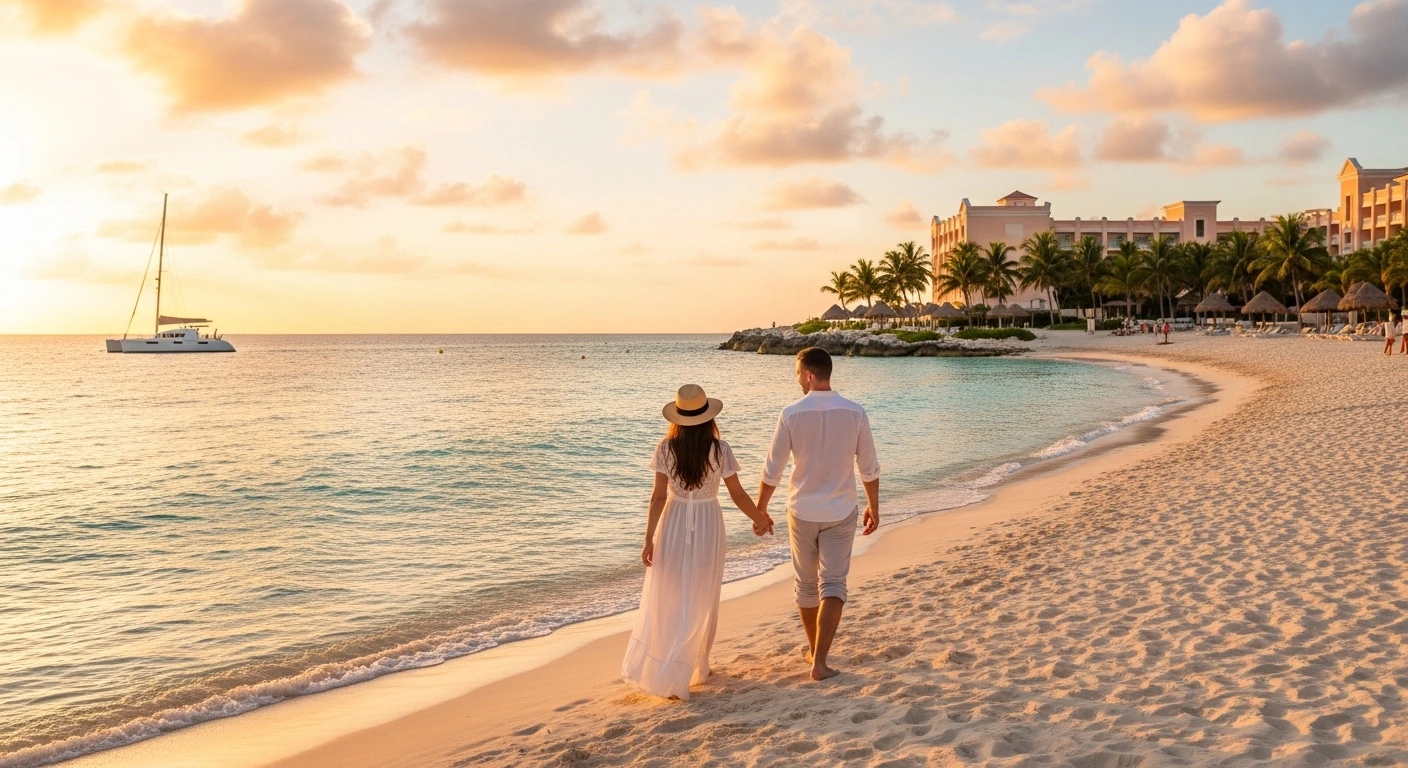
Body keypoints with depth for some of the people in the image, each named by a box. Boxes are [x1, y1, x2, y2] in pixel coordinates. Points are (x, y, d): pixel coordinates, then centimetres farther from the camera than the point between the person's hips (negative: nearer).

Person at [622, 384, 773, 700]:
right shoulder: (720, 450, -10)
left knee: (666, 599, 12)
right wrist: (760, 518, 12)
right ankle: (696, 667, 20)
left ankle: (655, 668, 10)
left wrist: (649, 538, -4)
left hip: (674, 525, 1)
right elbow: (738, 494, -5)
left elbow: (659, 496, -9)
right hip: (708, 524, -1)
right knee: (701, 601, 14)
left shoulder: (667, 449, -9)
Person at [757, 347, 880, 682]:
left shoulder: (791, 414, -12)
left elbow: (773, 470, -6)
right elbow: (869, 468, 0)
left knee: (806, 584, 16)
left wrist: (760, 509, 7)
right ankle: (819, 660, -9)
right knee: (833, 584, 1)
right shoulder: (854, 413, -7)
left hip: (802, 512, 0)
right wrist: (873, 507, 15)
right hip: (840, 514, 0)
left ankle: (813, 649, 32)